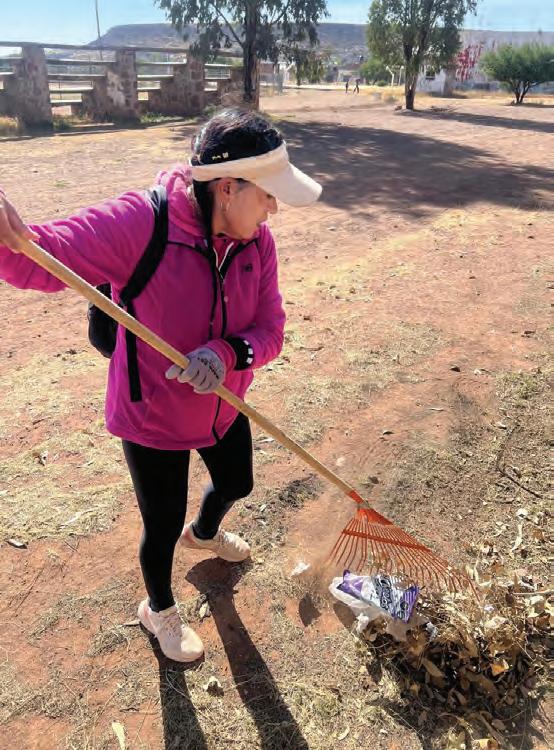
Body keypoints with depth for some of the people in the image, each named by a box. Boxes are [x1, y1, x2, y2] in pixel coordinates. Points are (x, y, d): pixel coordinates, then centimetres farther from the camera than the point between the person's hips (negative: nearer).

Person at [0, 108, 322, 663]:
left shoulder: (257, 242, -13)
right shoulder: (138, 223, -30)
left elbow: (270, 330, -13)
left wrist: (227, 353, -35)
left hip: (224, 406, 6)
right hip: (152, 416, -6)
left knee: (235, 484, 29)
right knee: (162, 527, 12)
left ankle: (204, 533, 68)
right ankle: (158, 609, 48)